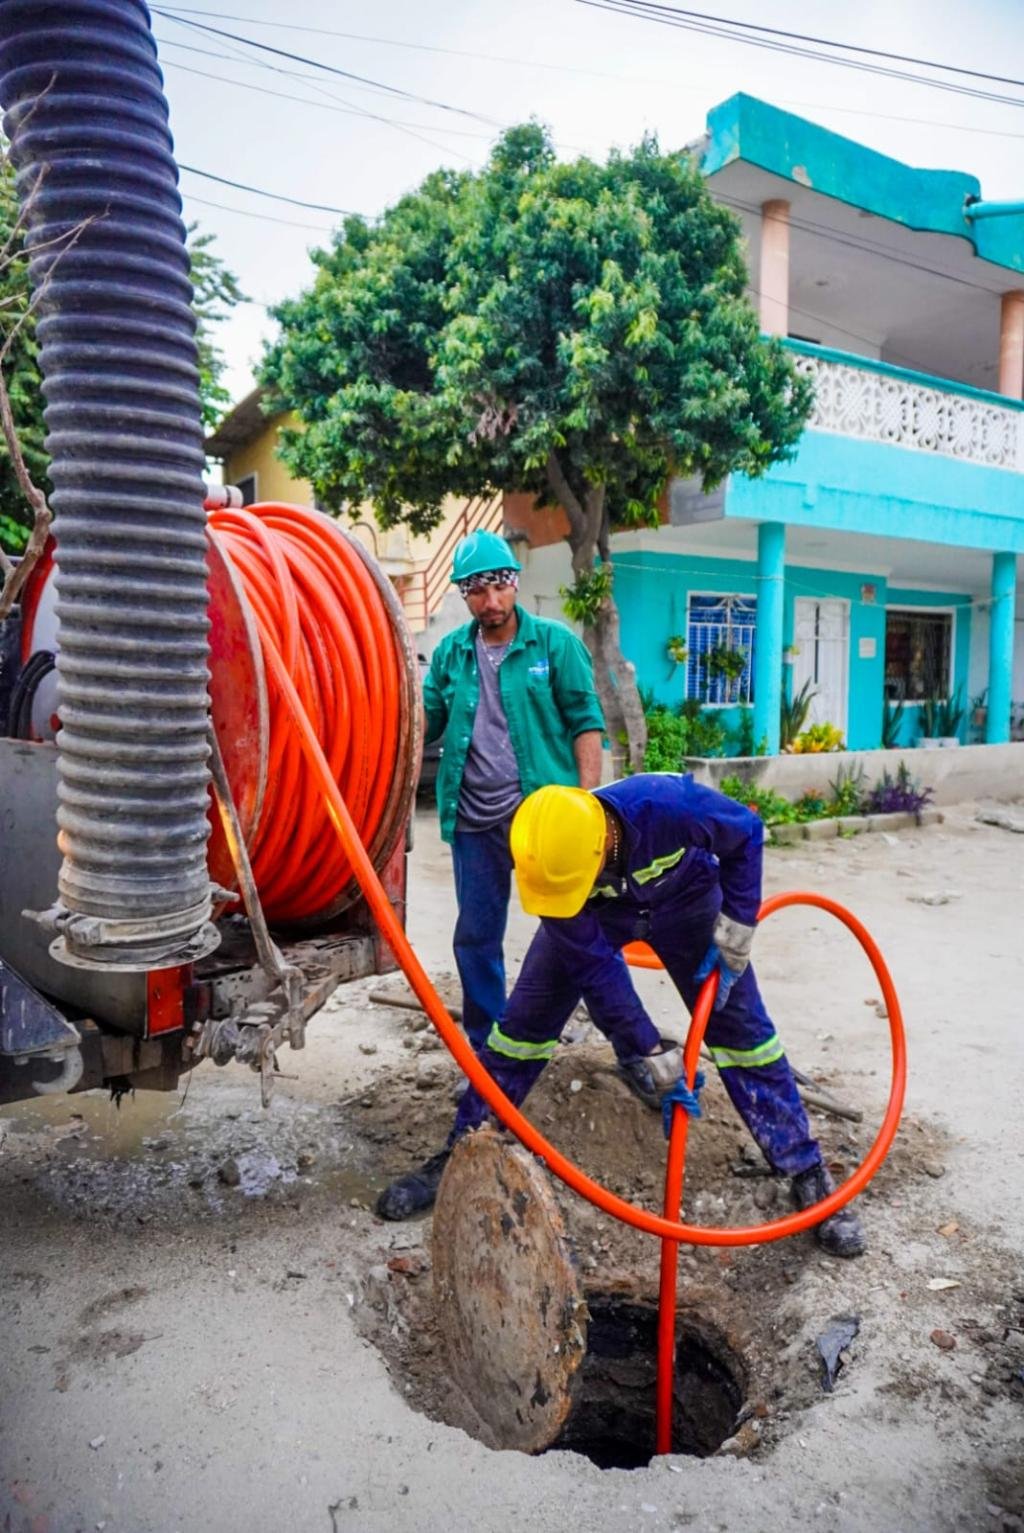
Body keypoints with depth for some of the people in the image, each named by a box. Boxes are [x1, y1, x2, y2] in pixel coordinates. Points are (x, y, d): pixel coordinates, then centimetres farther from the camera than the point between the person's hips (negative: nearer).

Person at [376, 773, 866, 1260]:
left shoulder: (671, 803, -42)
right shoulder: (549, 860, -34)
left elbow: (747, 832, -19)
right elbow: (594, 966, -25)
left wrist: (737, 923, -21)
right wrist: (646, 1051, -22)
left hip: (684, 901, 0)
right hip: (592, 918, 1)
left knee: (741, 1029, -6)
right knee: (522, 1025, -4)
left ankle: (807, 1173, 9)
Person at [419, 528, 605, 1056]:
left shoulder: (555, 642, -2)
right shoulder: (449, 652, 7)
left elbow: (586, 720, -4)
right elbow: (425, 723, 10)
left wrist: (587, 801, -11)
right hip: (475, 821, 4)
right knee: (475, 937, 13)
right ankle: (487, 1050, 31)